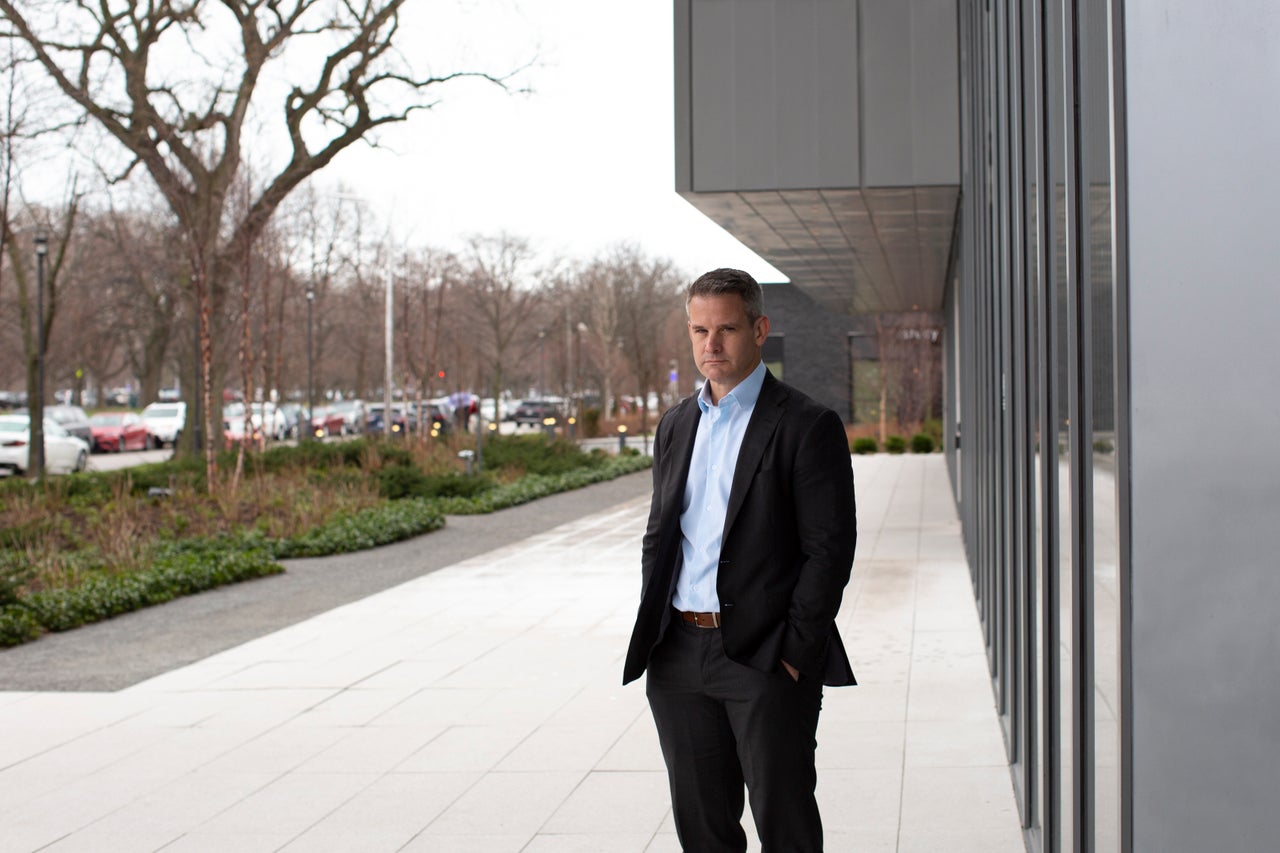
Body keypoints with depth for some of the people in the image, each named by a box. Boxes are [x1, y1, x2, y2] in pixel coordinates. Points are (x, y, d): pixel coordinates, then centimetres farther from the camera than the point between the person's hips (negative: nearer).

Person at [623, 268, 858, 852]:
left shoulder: (807, 427, -6)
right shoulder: (676, 425, 14)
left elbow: (830, 549, -10)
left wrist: (797, 656, -14)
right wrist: (652, 637, 9)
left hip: (765, 659, -6)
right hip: (679, 660, 6)